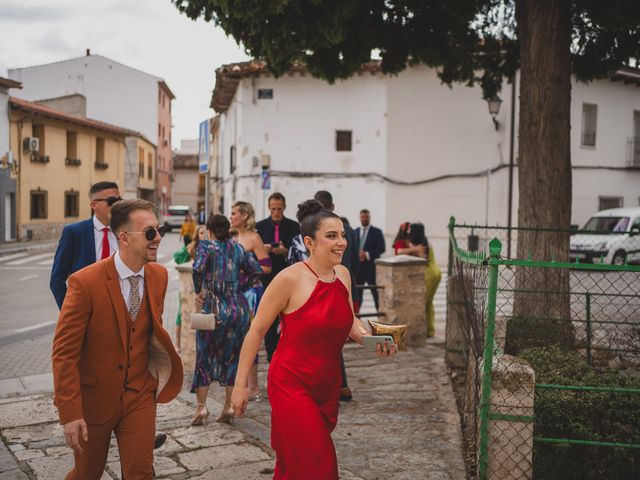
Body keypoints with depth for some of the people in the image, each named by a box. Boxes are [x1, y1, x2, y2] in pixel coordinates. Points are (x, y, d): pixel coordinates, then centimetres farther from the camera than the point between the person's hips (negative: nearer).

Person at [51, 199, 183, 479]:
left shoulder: (159, 276, -4)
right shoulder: (85, 282, -20)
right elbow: (64, 352, -17)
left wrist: (159, 371, 4)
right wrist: (69, 413, -19)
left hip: (140, 395, 3)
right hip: (95, 396, -3)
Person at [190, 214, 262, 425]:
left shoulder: (207, 246, -3)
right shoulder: (238, 248, 9)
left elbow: (198, 268, -21)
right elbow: (256, 270, 5)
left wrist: (199, 291, -7)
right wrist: (239, 287, 9)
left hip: (214, 307, -3)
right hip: (238, 308, 3)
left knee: (205, 356, 9)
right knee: (232, 357, 11)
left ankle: (201, 407, 5)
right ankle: (228, 407, 13)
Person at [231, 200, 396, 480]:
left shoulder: (343, 275, 2)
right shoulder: (290, 278, -17)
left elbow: (350, 322, 17)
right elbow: (257, 331, -10)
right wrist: (240, 384, -9)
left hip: (329, 385, 6)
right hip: (292, 385, -6)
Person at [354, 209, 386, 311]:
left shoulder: (377, 232, 2)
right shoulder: (355, 232, 14)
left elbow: (381, 249, -7)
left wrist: (367, 254, -15)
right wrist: (357, 254, -9)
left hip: (371, 267, -4)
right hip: (357, 266, 4)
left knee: (376, 292, -4)